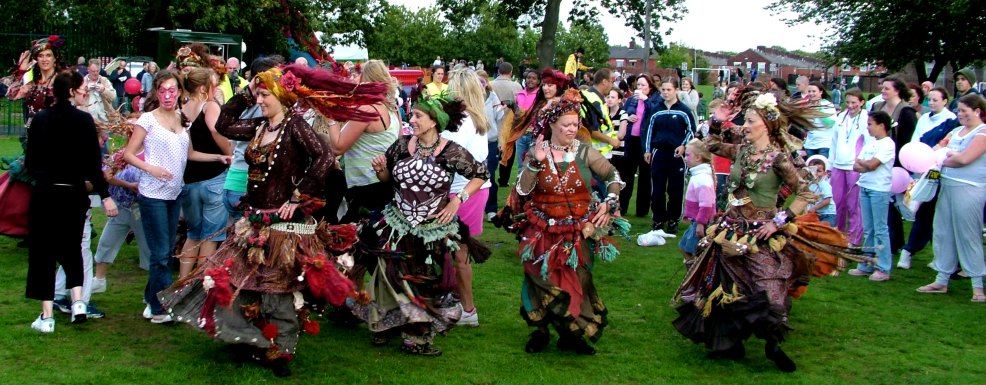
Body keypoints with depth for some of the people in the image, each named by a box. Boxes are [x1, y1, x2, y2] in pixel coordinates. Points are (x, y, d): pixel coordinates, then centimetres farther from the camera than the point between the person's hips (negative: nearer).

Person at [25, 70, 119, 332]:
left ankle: (47, 316, 6)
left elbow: (29, 161, 6)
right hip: (73, 193, -1)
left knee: (43, 251, 8)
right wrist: (105, 196, -8)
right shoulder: (83, 119, -9)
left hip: (44, 193, 1)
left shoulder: (40, 119, 1)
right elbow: (93, 161, -12)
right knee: (71, 247, 20)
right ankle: (78, 302, 7)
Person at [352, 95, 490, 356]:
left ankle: (419, 336, 22)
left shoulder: (451, 152, -12)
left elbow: (481, 174, -1)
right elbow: (387, 178, 11)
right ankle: (384, 325, 29)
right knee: (393, 278, 8)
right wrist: (380, 169, -11)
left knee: (427, 284, 8)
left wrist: (458, 199, -9)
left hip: (433, 231, -2)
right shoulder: (402, 145, -3)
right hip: (398, 228, 2)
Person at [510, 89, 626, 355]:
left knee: (575, 280, 1)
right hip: (544, 232, 0)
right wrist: (535, 162, -21)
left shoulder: (584, 152, -3)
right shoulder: (537, 152, -1)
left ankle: (570, 334, 16)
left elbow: (613, 176, 7)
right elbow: (523, 190, -10)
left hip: (579, 231, 0)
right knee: (544, 279, -1)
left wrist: (609, 202, -5)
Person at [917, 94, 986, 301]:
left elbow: (964, 159, -17)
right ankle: (942, 280, 18)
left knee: (967, 236, -5)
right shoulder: (956, 132, 16)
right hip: (947, 186, 8)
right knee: (943, 233, 9)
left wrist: (943, 160, -3)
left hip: (968, 189, -8)